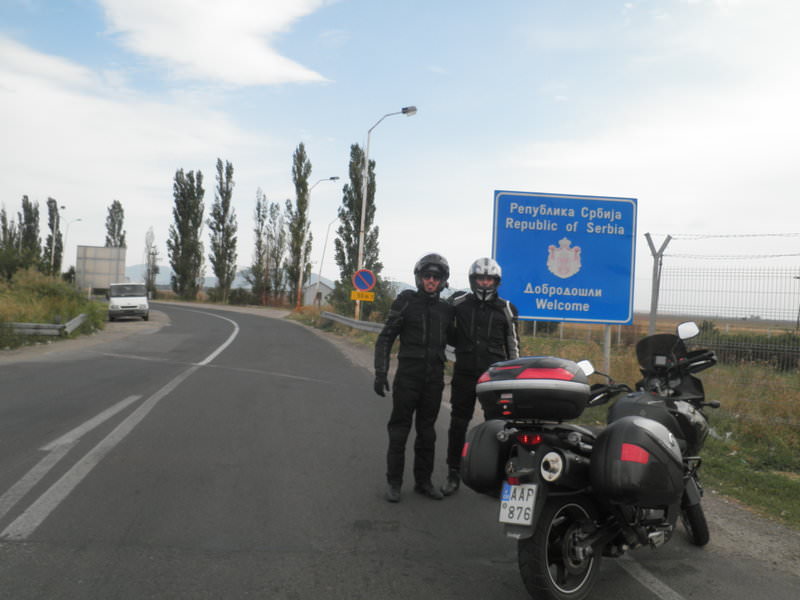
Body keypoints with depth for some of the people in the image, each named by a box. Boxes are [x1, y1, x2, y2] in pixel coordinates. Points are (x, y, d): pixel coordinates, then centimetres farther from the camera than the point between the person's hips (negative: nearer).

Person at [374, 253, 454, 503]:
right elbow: (385, 337, -3)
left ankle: (423, 481, 21)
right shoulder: (406, 301, -2)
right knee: (399, 430, 1)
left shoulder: (446, 309, 9)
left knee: (427, 431, 11)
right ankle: (394, 482, 10)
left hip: (434, 378, 4)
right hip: (408, 376, -4)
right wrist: (380, 372, -10)